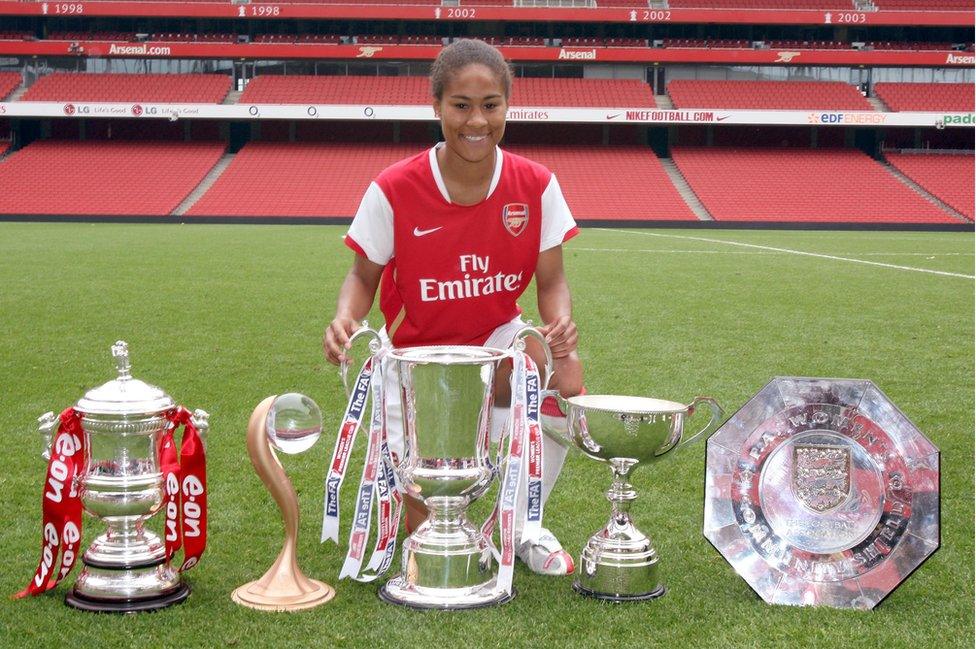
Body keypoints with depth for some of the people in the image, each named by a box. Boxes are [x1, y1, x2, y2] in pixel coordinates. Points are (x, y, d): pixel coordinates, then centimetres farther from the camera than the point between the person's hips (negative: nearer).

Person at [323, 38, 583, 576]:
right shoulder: (394, 189, -18)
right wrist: (346, 317, -28)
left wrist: (561, 321, -30)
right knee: (430, 521, -15)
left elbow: (551, 281, -6)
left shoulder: (535, 185, -12)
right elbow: (364, 276, -5)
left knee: (565, 375, -33)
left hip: (497, 337, 2)